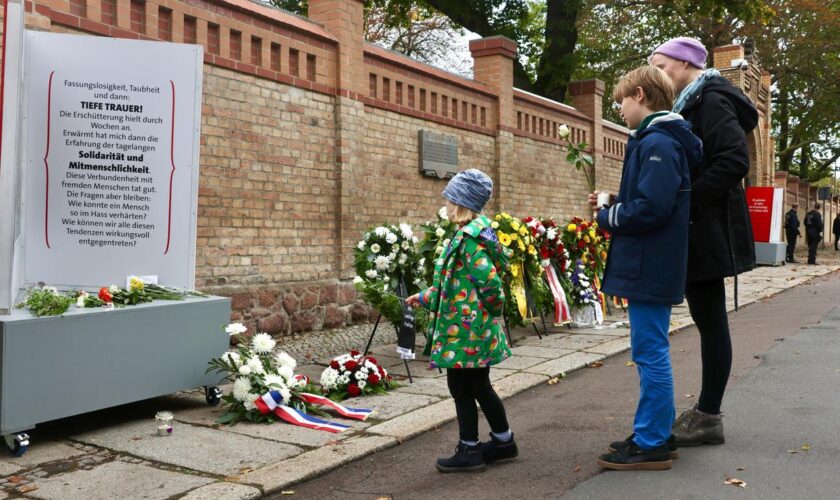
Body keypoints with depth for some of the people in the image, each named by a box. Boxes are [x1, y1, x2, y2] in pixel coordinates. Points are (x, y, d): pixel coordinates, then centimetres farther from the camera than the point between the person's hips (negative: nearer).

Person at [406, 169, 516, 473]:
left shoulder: (469, 237, -18)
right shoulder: (477, 232, 13)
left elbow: (488, 279, -27)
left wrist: (495, 308, -10)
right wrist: (426, 297, 23)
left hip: (465, 327, -10)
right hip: (475, 326, 10)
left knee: (460, 386, 2)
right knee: (479, 386, 18)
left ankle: (470, 451, 13)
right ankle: (503, 441, 29)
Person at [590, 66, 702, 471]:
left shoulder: (657, 142, -16)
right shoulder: (659, 139, 16)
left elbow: (651, 208, -25)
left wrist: (606, 217, -10)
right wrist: (612, 206, 7)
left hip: (649, 267, -10)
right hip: (652, 265, 10)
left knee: (650, 353, -3)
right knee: (651, 353, 16)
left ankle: (651, 445, 7)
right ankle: (656, 434, 27)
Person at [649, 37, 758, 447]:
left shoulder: (711, 101, -10)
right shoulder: (691, 105, 18)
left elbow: (735, 162, -22)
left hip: (709, 230, -10)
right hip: (697, 230, 10)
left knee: (711, 321, -3)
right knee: (706, 318, 12)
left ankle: (709, 418, 6)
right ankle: (706, 410, 21)